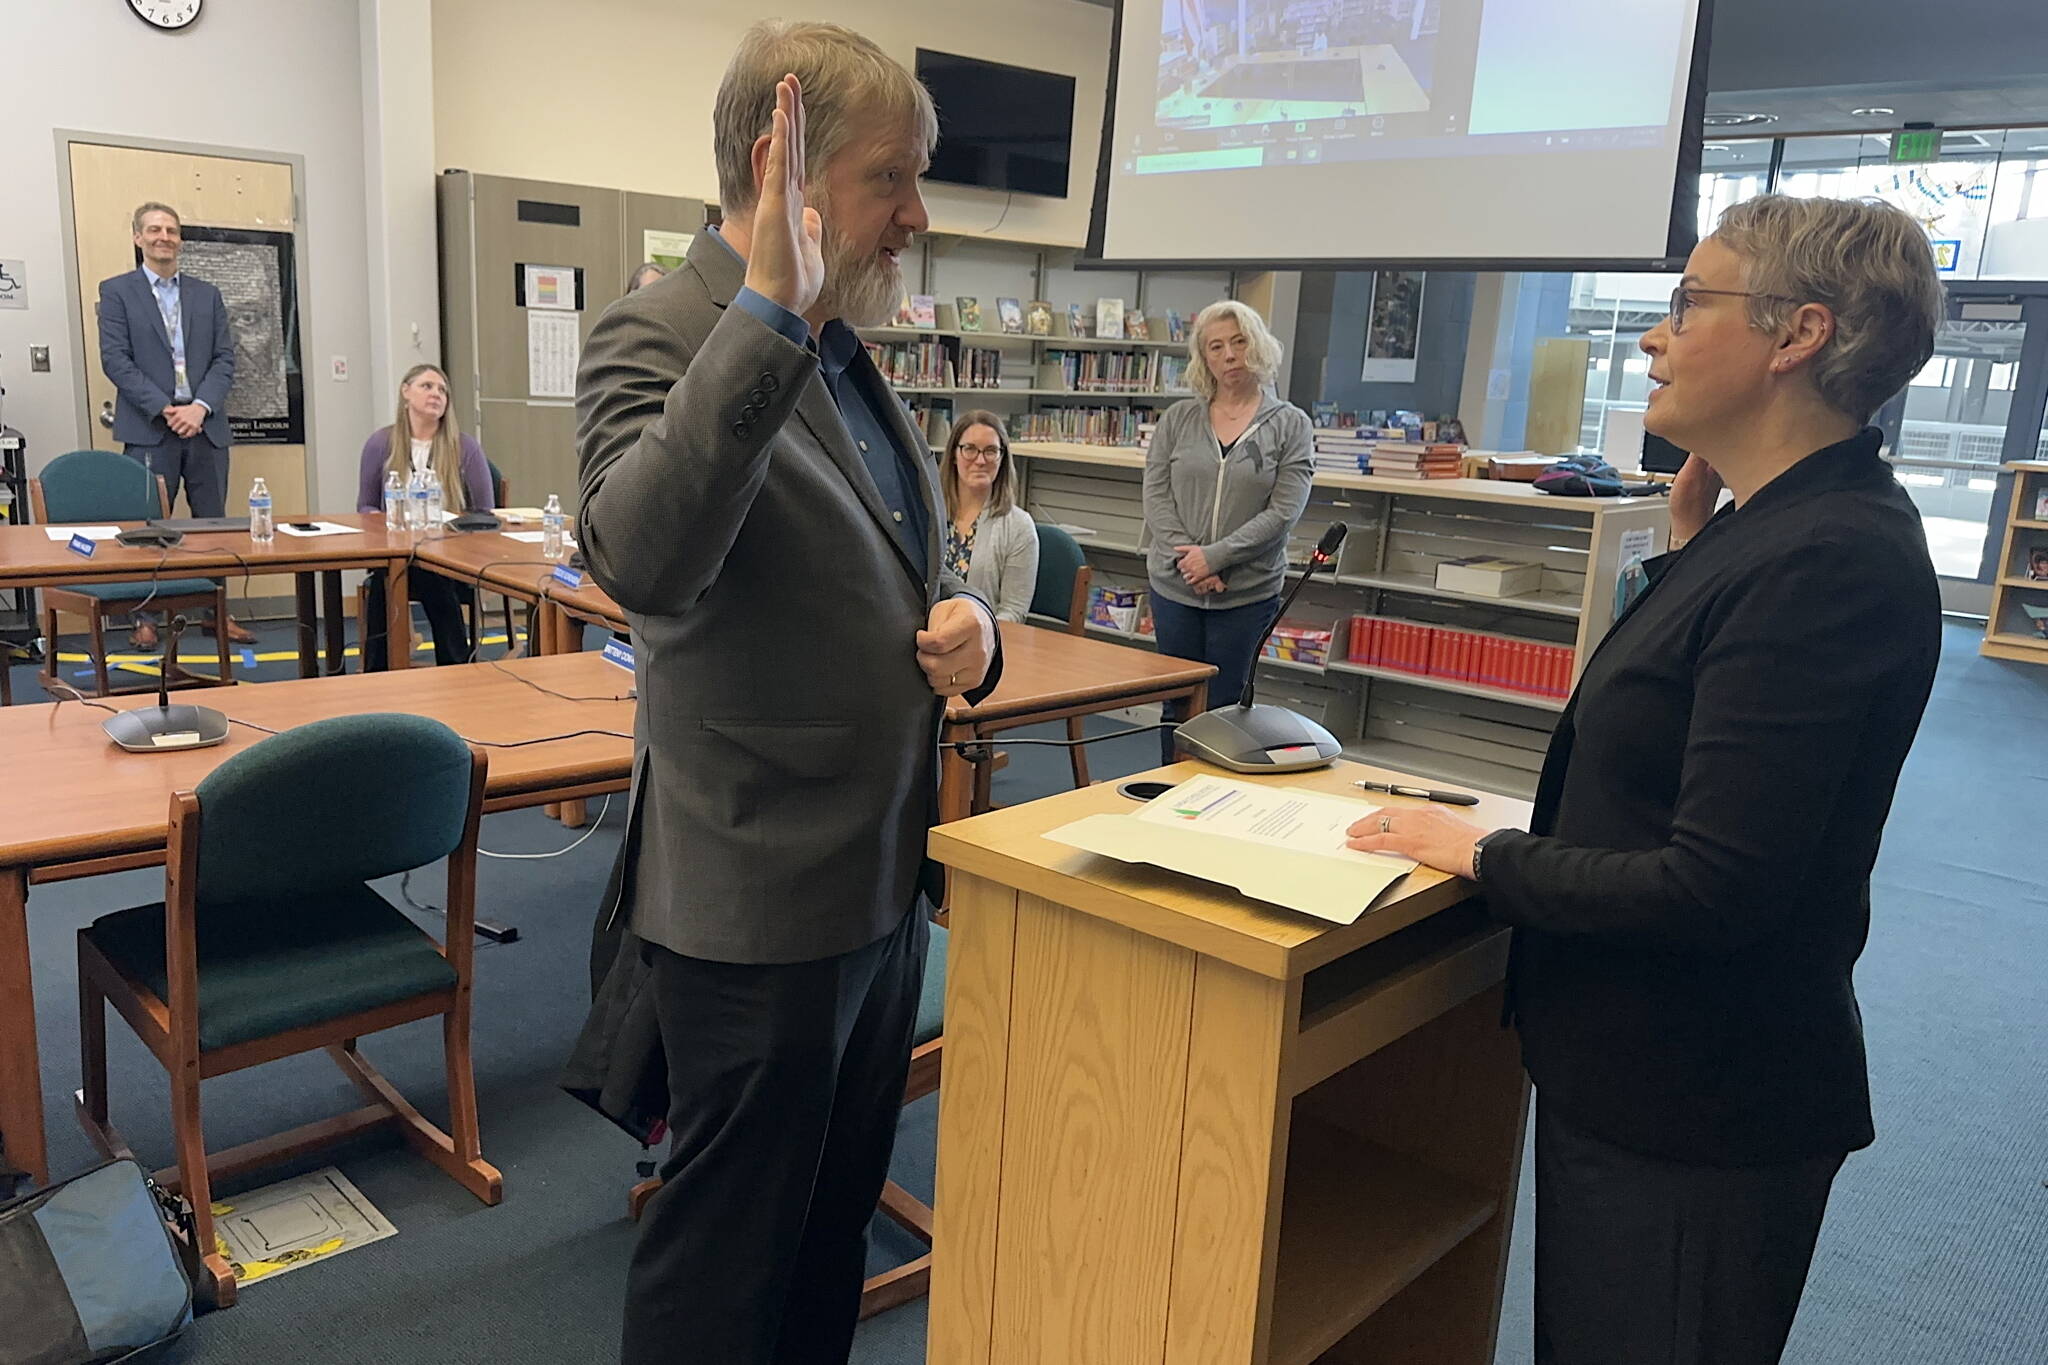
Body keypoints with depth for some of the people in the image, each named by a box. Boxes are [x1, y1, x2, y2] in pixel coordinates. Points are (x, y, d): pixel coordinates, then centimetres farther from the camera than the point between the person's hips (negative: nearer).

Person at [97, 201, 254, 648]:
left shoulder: (206, 294, 14)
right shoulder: (116, 291, 5)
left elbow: (225, 358, 7)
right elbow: (115, 360, -4)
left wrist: (201, 406, -9)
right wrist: (164, 409, -13)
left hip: (205, 425, 3)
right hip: (148, 428, -3)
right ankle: (145, 618, 7)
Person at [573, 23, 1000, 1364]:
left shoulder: (842, 352, 10)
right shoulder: (661, 336, -15)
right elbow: (642, 557, -35)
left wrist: (967, 617, -2)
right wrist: (769, 312, -37)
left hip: (885, 874, 8)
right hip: (762, 898, -8)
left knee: (839, 1212, 23)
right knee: (729, 1248, 10)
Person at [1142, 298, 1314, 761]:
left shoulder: (1291, 425, -1)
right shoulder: (1179, 418, 6)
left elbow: (1283, 512, -9)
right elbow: (1155, 496, 0)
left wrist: (1215, 556, -15)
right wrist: (1186, 557, -14)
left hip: (1248, 594, -2)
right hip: (1175, 588, 2)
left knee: (1224, 708, 5)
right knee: (1177, 707, 12)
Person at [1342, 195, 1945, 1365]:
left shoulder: (1826, 561, -27)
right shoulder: (1780, 523, 3)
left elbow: (1712, 888, -29)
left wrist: (1484, 855, -15)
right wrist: (1692, 533, 4)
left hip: (1694, 1116, -9)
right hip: (1640, 1070, 9)